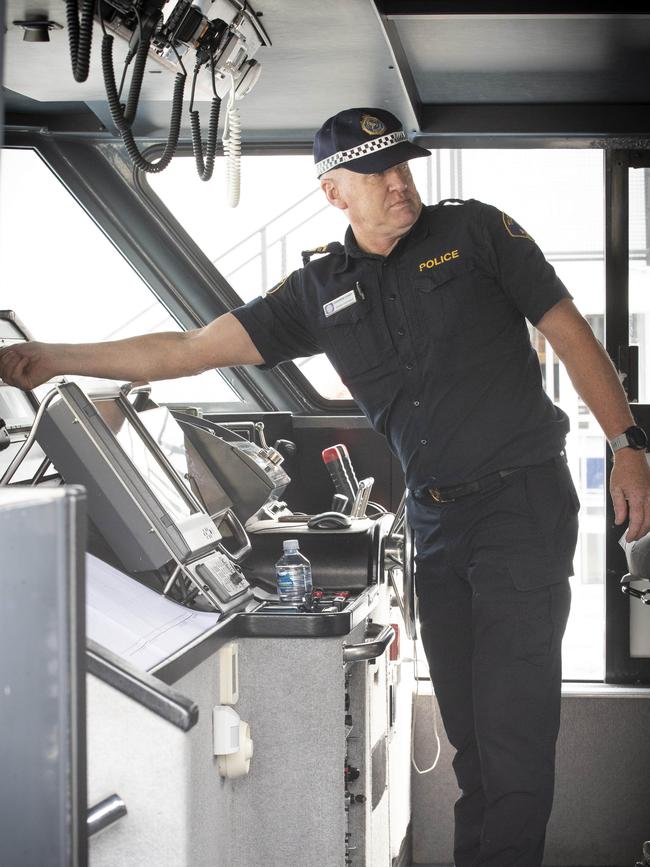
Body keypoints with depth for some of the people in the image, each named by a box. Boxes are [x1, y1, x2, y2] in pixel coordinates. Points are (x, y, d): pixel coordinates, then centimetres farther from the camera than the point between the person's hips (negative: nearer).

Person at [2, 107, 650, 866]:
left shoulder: (473, 231, -1)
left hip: (523, 499, -4)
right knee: (467, 724, 9)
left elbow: (570, 332, 1)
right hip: (436, 519, 5)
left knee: (512, 721, -8)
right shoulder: (321, 292, 8)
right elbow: (195, 348, 4)